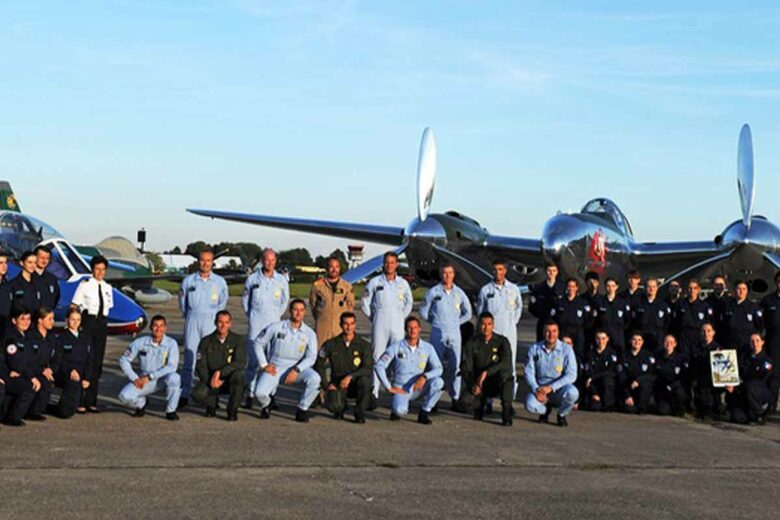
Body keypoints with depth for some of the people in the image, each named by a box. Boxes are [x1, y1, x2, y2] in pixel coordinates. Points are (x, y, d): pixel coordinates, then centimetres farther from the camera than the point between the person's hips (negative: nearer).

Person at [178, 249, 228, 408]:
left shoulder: (220, 282, 4)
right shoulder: (189, 281, 3)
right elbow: (182, 302, 13)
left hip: (211, 322, 0)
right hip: (192, 321, 0)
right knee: (189, 357, -2)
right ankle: (184, 395, 0)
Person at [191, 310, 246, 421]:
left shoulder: (238, 340, -6)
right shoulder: (206, 342, 0)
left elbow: (240, 362, -17)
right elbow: (200, 366, -2)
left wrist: (219, 372, -27)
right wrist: (210, 380, -20)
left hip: (230, 380, -1)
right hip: (210, 379, 1)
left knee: (238, 375, -36)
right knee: (197, 394, -29)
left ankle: (232, 410, -13)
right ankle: (213, 402, 10)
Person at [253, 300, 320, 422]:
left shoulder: (309, 333, 0)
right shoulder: (276, 327, -3)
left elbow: (311, 357, -6)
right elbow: (258, 343, 6)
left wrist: (296, 370, -21)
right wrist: (264, 365, -3)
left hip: (298, 368, 1)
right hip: (275, 368, -1)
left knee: (314, 379, -31)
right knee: (259, 393, -26)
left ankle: (302, 410, -8)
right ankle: (266, 406, 14)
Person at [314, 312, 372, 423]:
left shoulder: (364, 345, -4)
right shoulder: (331, 344, -1)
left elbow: (368, 368, -15)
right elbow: (319, 365, 6)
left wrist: (350, 376, -29)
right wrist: (326, 385, -4)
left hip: (355, 384, 0)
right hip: (337, 385, 0)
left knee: (364, 380, -35)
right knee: (333, 406, -31)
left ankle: (359, 413, -10)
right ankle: (341, 407, 11)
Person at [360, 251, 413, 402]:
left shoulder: (403, 283, 6)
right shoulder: (375, 282, 1)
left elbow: (409, 303, 20)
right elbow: (364, 302, 9)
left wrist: (402, 318, 11)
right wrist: (373, 318, 6)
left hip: (397, 327, 1)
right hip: (379, 326, -1)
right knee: (377, 358, -3)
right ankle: (373, 394, -3)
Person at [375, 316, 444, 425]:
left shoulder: (428, 348, -1)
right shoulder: (396, 347, -6)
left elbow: (438, 368, -7)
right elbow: (378, 366, -7)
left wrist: (424, 377, -26)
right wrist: (389, 387, -11)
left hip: (418, 387, 3)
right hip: (400, 389, -3)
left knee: (438, 382, -26)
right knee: (400, 410, -34)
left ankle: (424, 413, -7)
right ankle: (396, 407, 7)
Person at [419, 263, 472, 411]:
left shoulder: (459, 293, 7)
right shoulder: (433, 292, 0)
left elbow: (468, 313, 17)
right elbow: (423, 311, 8)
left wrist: (456, 322, 10)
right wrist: (435, 322, 10)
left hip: (454, 333, 2)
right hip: (437, 333, -2)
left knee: (455, 365, 0)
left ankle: (456, 398, 4)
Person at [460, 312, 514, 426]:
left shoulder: (502, 341, -6)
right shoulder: (471, 343, -1)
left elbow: (506, 363, -22)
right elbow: (465, 368, -6)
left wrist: (486, 372, -33)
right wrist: (472, 384, -25)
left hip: (498, 383, -3)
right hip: (479, 384, 3)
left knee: (504, 374, -35)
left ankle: (506, 412, -23)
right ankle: (479, 405, 12)